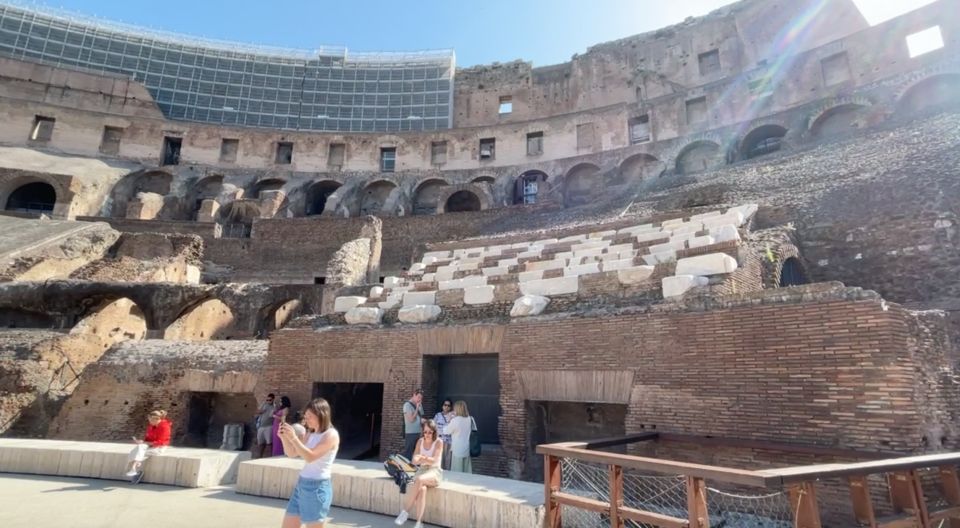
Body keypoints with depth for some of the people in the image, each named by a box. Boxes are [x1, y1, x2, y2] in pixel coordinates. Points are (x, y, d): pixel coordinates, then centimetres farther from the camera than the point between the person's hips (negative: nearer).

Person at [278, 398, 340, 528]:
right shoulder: (310, 434, 11)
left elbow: (311, 457, -22)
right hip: (301, 485, 8)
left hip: (318, 487, -8)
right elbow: (292, 454, 14)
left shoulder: (331, 434, -13)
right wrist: (284, 437, -3)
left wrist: (293, 438, -24)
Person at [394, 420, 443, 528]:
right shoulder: (420, 441, 8)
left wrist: (422, 458, -27)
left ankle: (406, 512, -25)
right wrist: (426, 459, -18)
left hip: (435, 472, -3)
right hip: (422, 470, 3)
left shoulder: (439, 442, -5)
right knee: (422, 489, -33)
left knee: (419, 480, -36)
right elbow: (414, 461, 3)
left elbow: (434, 460, -14)